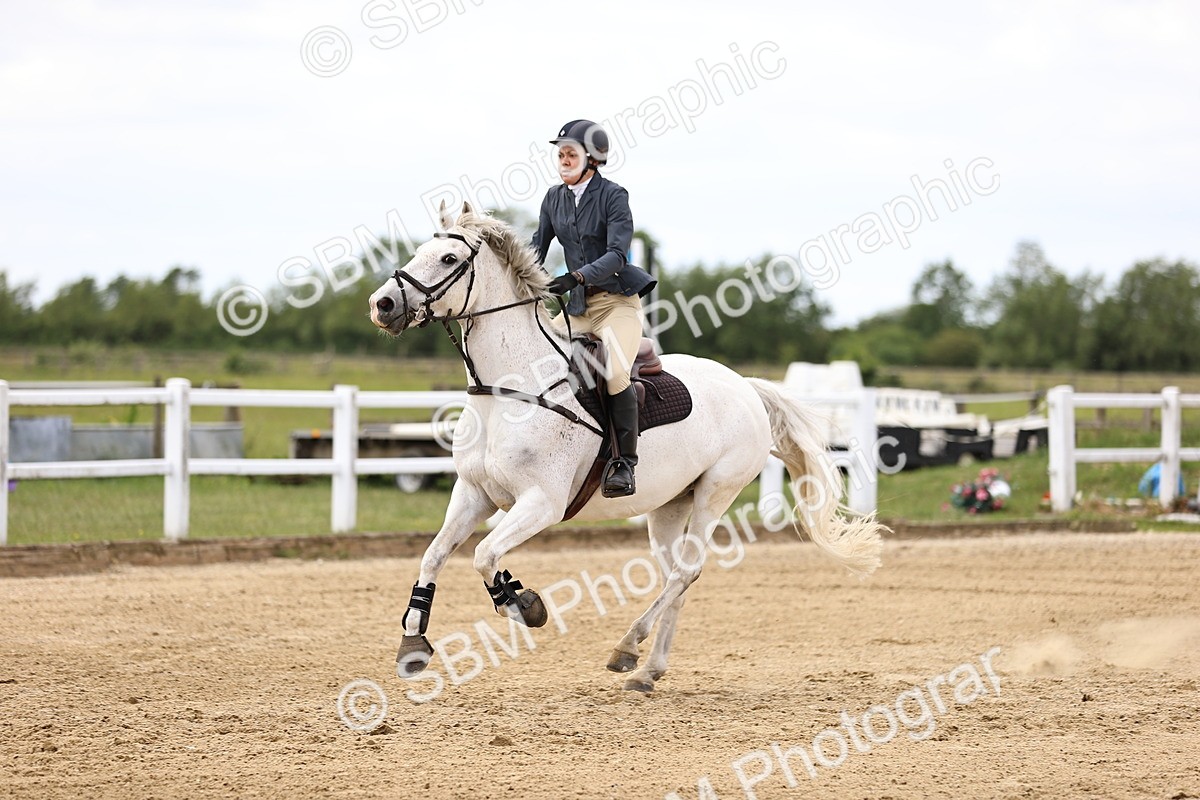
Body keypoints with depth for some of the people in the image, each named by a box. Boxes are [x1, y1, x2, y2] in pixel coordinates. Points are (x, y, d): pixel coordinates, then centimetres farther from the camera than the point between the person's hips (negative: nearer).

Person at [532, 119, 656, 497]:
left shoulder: (613, 196, -11)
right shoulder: (554, 198, 7)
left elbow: (616, 255, -20)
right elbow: (538, 249, 9)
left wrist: (578, 276, -34)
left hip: (617, 298, -6)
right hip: (578, 304, 6)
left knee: (614, 373, -25)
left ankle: (624, 463, -17)